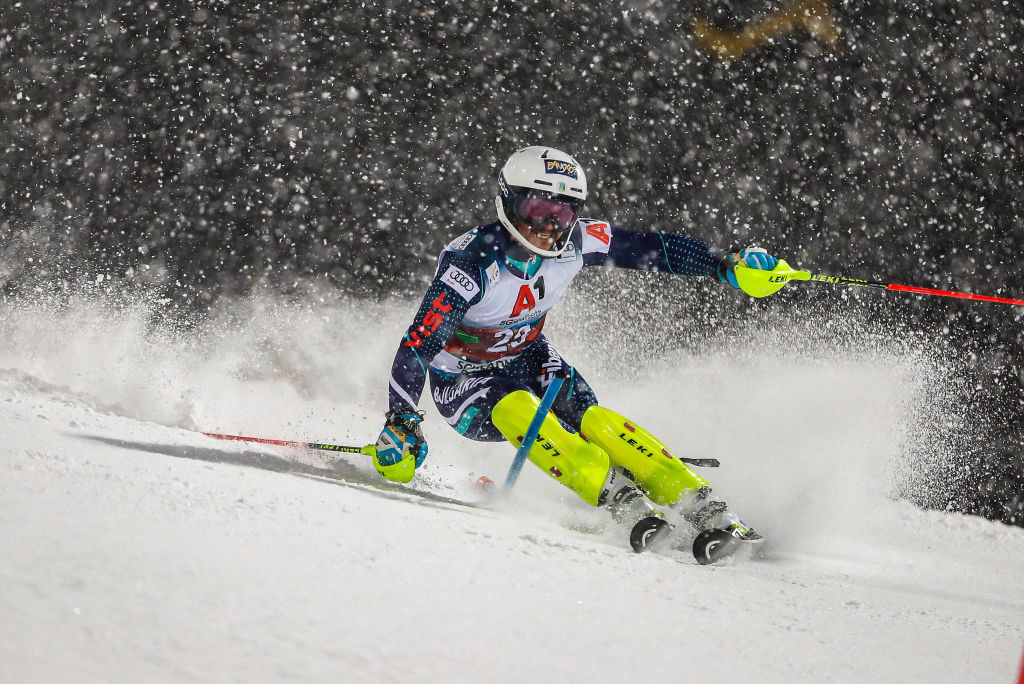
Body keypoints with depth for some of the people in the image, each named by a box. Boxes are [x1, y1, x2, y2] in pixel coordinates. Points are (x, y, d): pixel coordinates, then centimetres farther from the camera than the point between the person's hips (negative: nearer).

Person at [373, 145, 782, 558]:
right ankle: (621, 499, -40)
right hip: (464, 383, -4)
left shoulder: (575, 242, -15)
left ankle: (702, 507, -23)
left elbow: (653, 249, -7)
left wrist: (725, 264, -18)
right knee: (516, 411, -35)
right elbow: (419, 344, -31)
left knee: (593, 421, -22)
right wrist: (401, 423, -39)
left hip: (529, 361, 4)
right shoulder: (472, 262, -30)